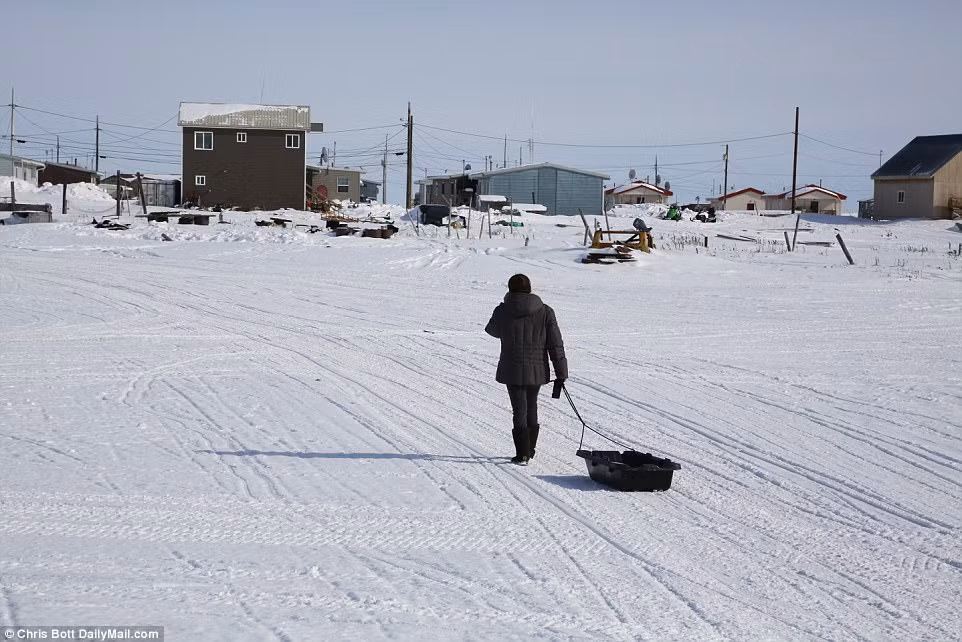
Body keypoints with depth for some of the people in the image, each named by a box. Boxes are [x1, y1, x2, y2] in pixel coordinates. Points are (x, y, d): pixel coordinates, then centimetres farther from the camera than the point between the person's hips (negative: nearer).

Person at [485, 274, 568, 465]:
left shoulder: (503, 311, -7)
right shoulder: (545, 312, -3)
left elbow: (493, 330, 16)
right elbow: (556, 344, -4)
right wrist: (561, 373, 1)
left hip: (513, 370, -2)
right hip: (537, 370, 3)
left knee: (519, 410, 2)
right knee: (531, 407, 20)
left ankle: (522, 454, -4)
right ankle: (529, 449, 30)